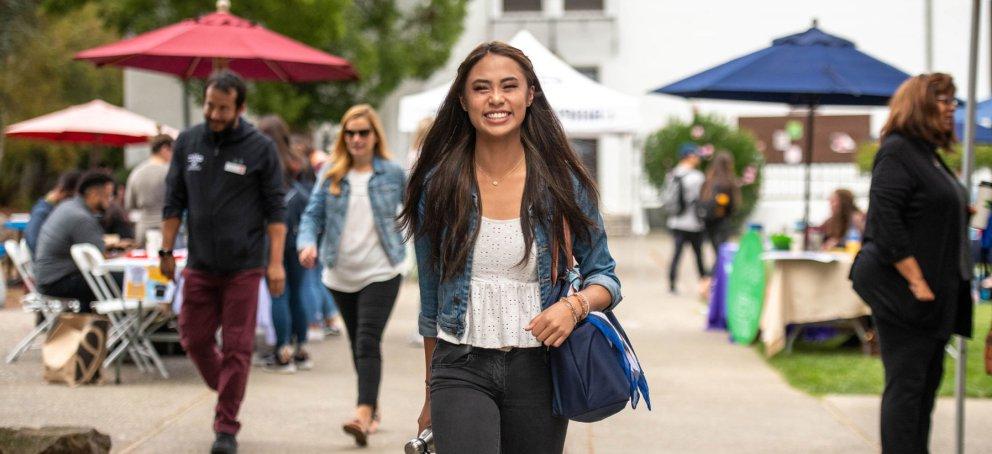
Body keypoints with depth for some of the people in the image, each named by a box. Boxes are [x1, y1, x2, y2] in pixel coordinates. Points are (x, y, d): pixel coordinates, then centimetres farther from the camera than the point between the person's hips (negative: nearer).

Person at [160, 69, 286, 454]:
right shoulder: (188, 143, 5)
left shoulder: (260, 148, -3)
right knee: (195, 339, 6)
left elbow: (275, 210, -2)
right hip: (199, 264, 3)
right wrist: (166, 251, 8)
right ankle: (223, 391, 33)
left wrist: (276, 262, -8)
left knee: (236, 347, -2)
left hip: (243, 267, -3)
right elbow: (174, 202, 11)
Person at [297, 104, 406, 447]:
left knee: (368, 342, -16)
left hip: (380, 273, -3)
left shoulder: (393, 173, -2)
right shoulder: (330, 174, 2)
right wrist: (307, 242, -19)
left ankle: (364, 415, -23)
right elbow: (313, 213, -1)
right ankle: (373, 409, 29)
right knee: (358, 345, 14)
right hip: (341, 274, 3)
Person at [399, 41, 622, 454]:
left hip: (537, 370, 1)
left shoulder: (563, 182, 1)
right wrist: (431, 395, 15)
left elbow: (604, 275, 8)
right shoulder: (439, 184, 2)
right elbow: (430, 297, 11)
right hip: (462, 369, -1)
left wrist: (574, 305, -15)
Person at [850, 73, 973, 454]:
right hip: (903, 291, -9)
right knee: (905, 384, -7)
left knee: (927, 382, 12)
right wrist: (916, 281, -22)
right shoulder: (897, 151, -12)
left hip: (934, 293, 9)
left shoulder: (930, 155, 17)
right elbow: (885, 220, -20)